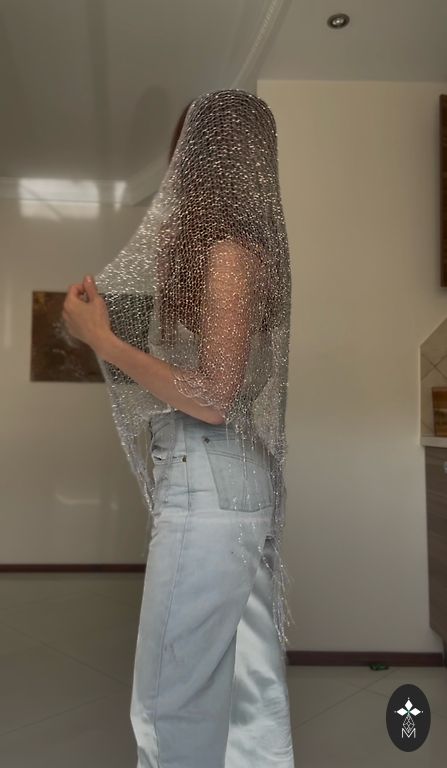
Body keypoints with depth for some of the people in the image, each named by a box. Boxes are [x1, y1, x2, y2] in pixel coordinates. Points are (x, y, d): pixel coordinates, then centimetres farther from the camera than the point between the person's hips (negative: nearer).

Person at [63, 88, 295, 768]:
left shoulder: (228, 248, -13)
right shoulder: (242, 244, 13)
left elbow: (212, 397, -18)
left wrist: (101, 338, -11)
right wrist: (106, 316, 15)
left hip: (207, 492, -9)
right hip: (237, 486, 9)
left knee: (176, 699, 5)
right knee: (246, 682, 19)